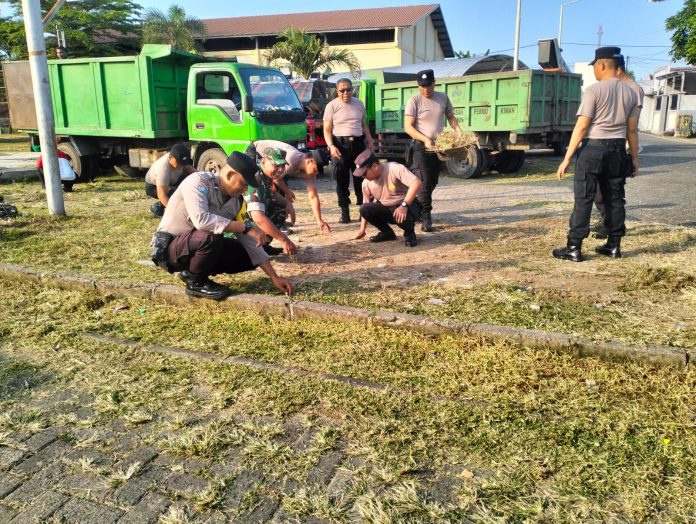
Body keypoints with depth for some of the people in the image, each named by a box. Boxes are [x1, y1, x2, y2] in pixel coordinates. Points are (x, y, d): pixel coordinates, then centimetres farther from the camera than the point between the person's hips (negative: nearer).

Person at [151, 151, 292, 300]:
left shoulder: (236, 201, -2)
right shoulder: (197, 182, -22)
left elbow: (248, 239, -1)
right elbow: (201, 220, -39)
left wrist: (274, 277, -6)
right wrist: (246, 226, -33)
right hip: (168, 249, -7)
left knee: (248, 256, -2)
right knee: (212, 235, -35)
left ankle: (192, 271, 8)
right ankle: (195, 282, -9)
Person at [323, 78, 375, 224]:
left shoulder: (359, 104, 13)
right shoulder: (332, 106, 1)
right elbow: (327, 130, -2)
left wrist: (370, 142, 11)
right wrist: (331, 146, -17)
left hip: (358, 143, 3)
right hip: (340, 144, -3)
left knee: (361, 177, 5)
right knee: (341, 179, -1)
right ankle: (345, 212, 4)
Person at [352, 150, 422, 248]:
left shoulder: (394, 169, -22)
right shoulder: (366, 183, -5)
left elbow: (417, 183, -32)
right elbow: (366, 209, 7)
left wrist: (404, 205, -38)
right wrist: (362, 229, 3)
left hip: (407, 206, -5)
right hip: (386, 209, 5)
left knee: (402, 216, -40)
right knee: (364, 209, -19)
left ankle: (409, 233, -2)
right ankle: (387, 232, 4)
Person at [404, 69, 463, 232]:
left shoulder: (443, 98, 6)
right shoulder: (414, 101, -9)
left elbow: (451, 117, 15)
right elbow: (408, 127, -13)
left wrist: (460, 133, -3)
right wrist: (425, 139, -23)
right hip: (421, 147, -5)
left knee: (432, 182, 11)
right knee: (424, 182, -12)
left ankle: (418, 211, 28)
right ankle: (426, 219, -10)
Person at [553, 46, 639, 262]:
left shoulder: (594, 90, -9)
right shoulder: (630, 93, 9)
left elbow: (582, 127, -14)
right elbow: (632, 129, 10)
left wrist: (567, 158, -13)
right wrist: (634, 158, 18)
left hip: (593, 148, -6)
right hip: (618, 150, 6)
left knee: (583, 199, -3)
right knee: (615, 199, 12)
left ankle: (574, 248, -2)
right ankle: (614, 245, 19)